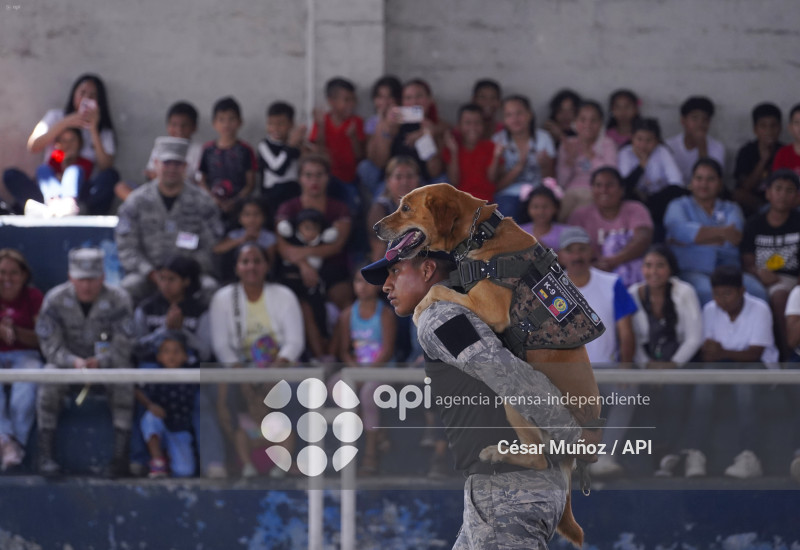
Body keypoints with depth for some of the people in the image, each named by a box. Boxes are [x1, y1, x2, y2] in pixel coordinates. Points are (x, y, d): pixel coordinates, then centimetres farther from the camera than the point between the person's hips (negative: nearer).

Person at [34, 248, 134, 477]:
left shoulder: (118, 299, -11)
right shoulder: (55, 299, -10)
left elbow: (122, 346, -14)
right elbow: (50, 346, -11)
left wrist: (99, 362, -35)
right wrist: (75, 362, -32)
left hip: (107, 362, -1)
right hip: (68, 361, 1)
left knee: (123, 381, -32)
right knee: (49, 379, -30)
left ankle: (121, 456, -30)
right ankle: (46, 455, -25)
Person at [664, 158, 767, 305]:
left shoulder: (731, 209, 24)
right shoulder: (678, 206, 19)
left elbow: (734, 239, 1)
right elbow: (680, 230, -6)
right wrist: (720, 232, -8)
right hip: (692, 270, -2)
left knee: (756, 292, -31)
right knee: (705, 292, -40)